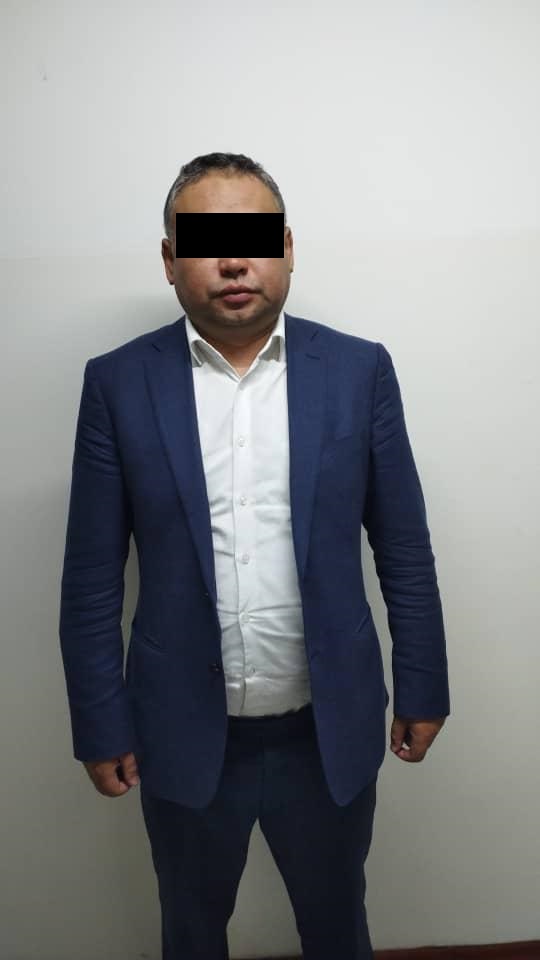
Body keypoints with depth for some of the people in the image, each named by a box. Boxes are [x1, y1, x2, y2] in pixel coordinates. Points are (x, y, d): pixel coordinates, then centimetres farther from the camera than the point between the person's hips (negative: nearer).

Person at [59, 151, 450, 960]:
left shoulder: (360, 370, -6)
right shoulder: (118, 382, -7)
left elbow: (405, 552, -1)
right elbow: (92, 577, -4)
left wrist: (422, 686, 3)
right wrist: (100, 721, -2)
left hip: (332, 731, 1)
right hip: (182, 735, 0)